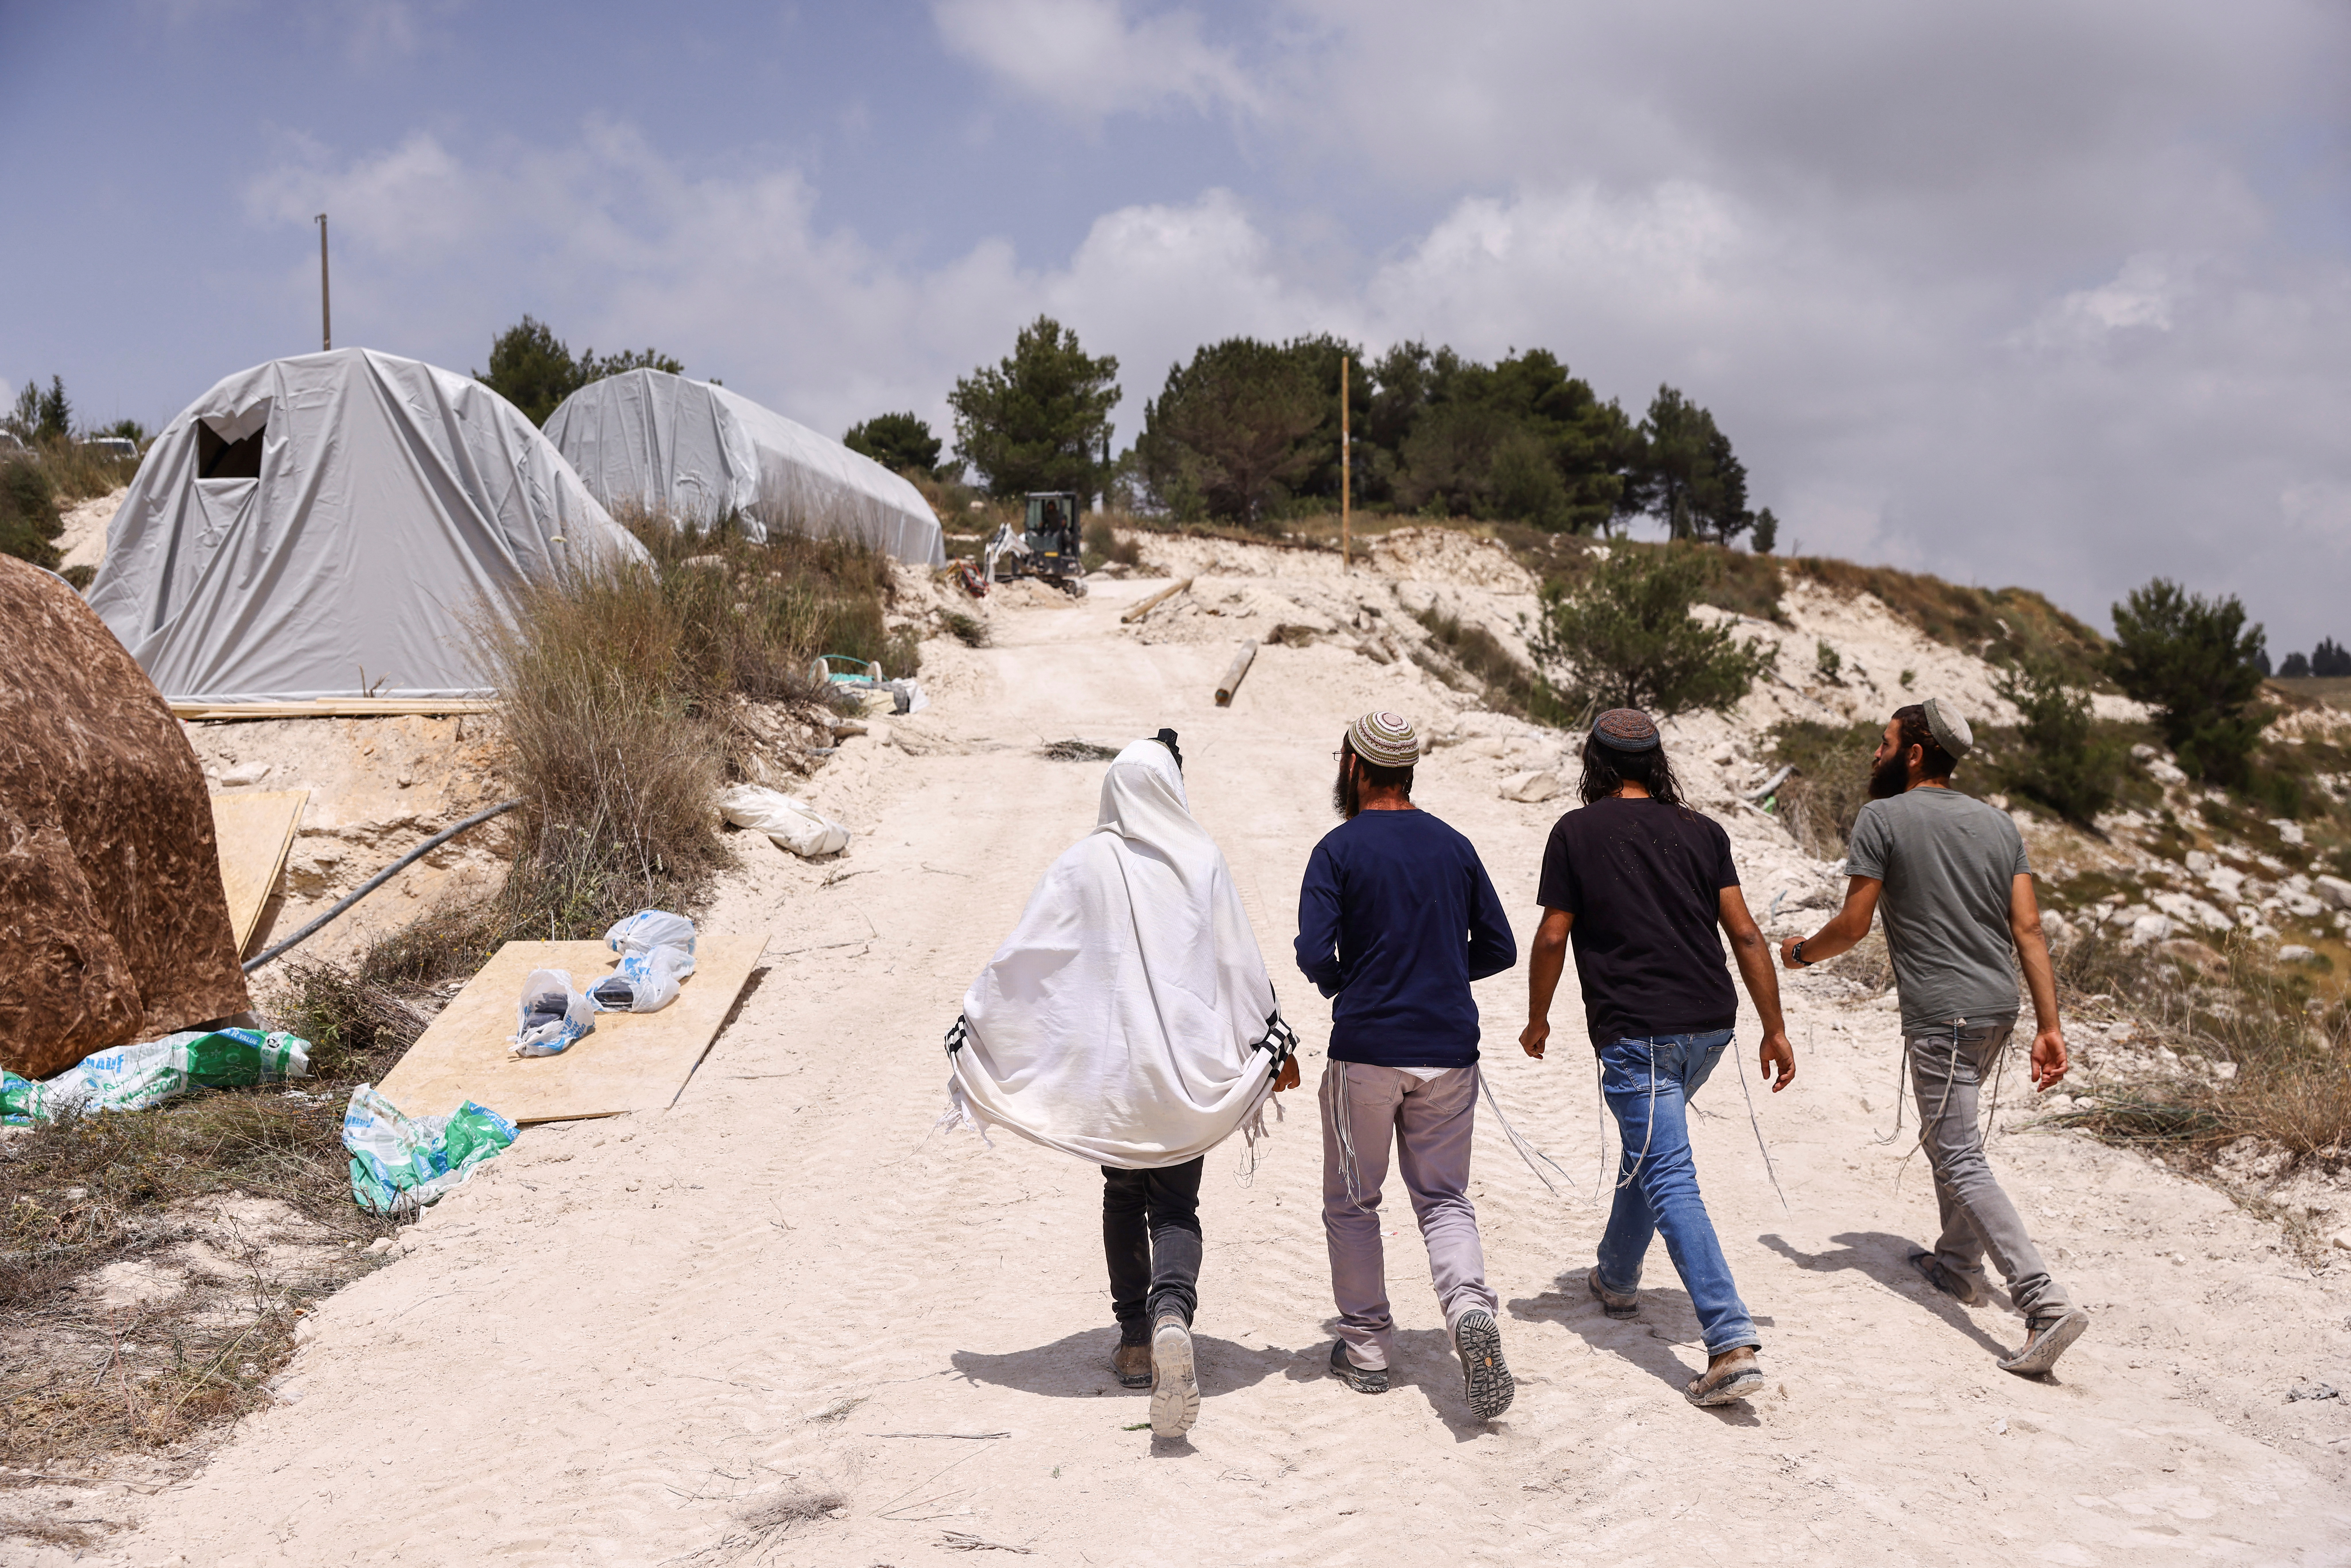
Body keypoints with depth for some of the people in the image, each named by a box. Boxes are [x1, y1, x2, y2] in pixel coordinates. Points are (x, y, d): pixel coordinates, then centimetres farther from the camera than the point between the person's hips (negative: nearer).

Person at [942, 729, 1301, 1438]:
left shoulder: (1084, 864, -5)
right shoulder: (1202, 861, -3)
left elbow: (1023, 954, -4)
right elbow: (1241, 964, 1)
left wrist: (972, 1030, 6)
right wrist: (1276, 1046, 11)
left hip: (1109, 1064, 0)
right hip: (1190, 1067, 0)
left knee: (1124, 1198, 20)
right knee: (1176, 1207, 5)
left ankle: (1136, 1341, 22)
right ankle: (1172, 1315, -23)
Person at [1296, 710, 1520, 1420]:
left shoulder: (1340, 849, -7)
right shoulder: (1454, 846, 7)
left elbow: (1314, 953, -17)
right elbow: (1499, 948, 9)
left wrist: (1340, 985, 4)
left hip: (1366, 1049, -3)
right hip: (1449, 1050, 4)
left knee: (1351, 1203, 13)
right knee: (1444, 1199, 11)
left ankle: (1366, 1349, 18)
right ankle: (1470, 1312, -15)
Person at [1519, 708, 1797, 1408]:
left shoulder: (1575, 833, -1)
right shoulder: (1702, 832, 8)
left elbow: (1552, 938, -2)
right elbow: (1746, 934, 3)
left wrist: (1537, 1019, 12)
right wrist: (1775, 1030, 7)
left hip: (1634, 1033, -6)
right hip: (1708, 1025, 6)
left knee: (1670, 1181, -8)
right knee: (1649, 1148, 27)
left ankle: (1732, 1344, -17)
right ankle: (1616, 1278, 44)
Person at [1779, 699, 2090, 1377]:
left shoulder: (1882, 819, -8)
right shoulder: (1999, 823, 10)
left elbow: (1854, 924, -9)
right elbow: (2028, 928, 4)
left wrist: (1800, 954, 11)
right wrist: (2050, 1027, 3)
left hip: (1941, 1015, -8)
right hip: (1999, 1006, 8)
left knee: (1962, 1162, -6)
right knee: (1948, 1136, 26)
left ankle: (2046, 1303, -16)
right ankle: (1957, 1265, 39)